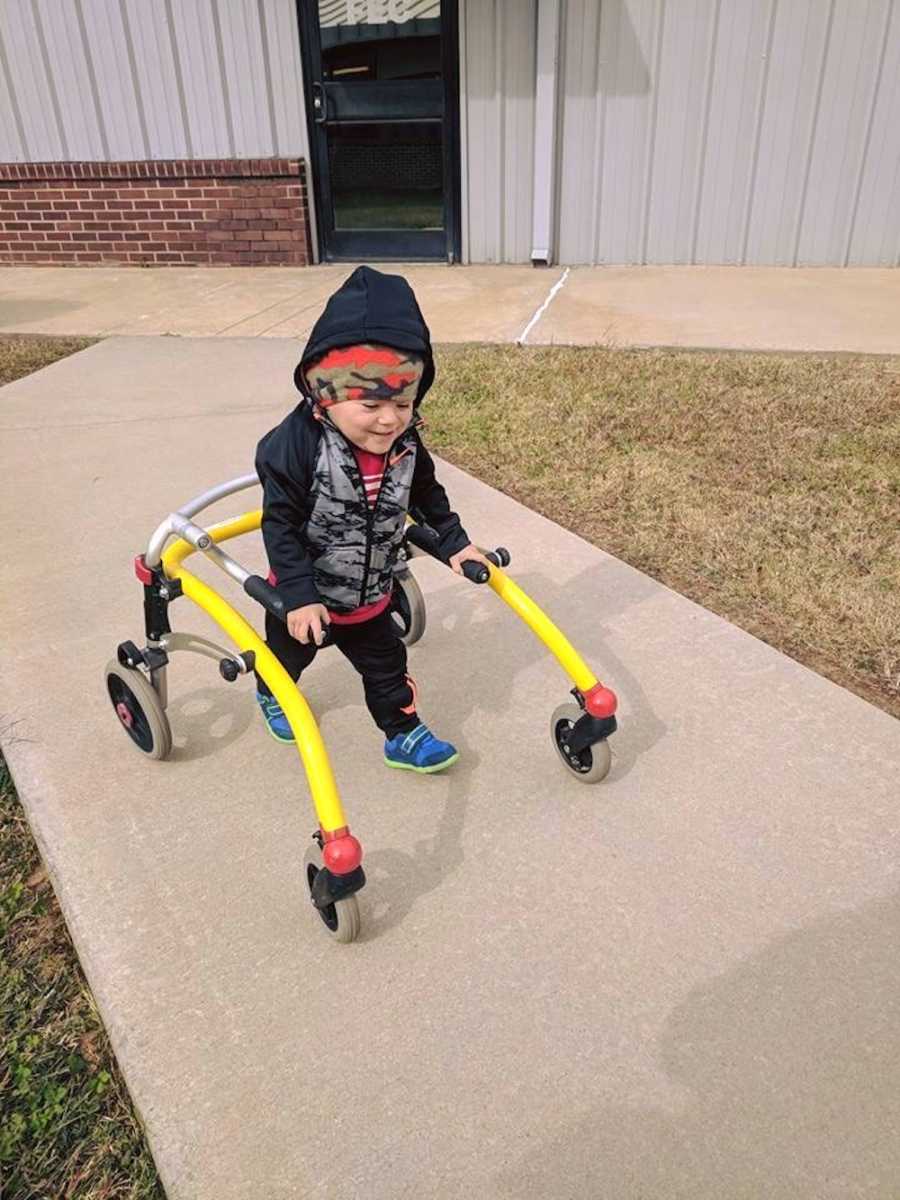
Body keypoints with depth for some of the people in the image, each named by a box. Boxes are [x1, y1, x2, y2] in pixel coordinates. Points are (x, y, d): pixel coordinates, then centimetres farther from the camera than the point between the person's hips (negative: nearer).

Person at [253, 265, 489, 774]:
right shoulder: (295, 445, -33)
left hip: (369, 597, 3)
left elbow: (428, 496, 3)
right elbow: (281, 525, -27)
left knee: (387, 666, 14)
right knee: (287, 656, 26)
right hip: (307, 597, -2)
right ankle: (272, 697, 57)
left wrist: (455, 544, 3)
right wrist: (299, 596, -28)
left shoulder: (405, 445, -16)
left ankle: (404, 735, 33)